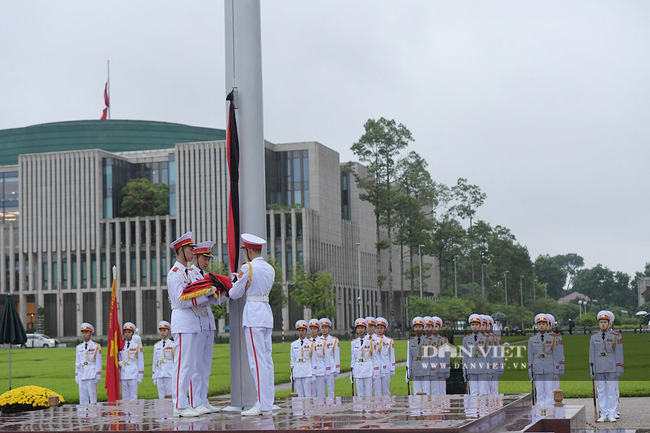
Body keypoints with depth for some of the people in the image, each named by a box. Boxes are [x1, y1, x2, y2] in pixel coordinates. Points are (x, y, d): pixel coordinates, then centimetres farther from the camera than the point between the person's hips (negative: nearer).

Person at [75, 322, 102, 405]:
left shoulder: (96, 347, 1)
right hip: (82, 376, 4)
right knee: (83, 399, 4)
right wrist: (76, 376, 12)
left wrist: (98, 376, -6)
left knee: (92, 397, -4)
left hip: (91, 376, -4)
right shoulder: (79, 347, 14)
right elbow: (77, 362, 16)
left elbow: (98, 363, -1)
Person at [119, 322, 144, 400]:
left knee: (133, 397, -5)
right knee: (125, 398, 4)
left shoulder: (137, 345, 1)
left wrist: (140, 376, -2)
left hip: (133, 375, -4)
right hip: (123, 375, 4)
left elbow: (141, 361, 1)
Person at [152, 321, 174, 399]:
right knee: (161, 397, 3)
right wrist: (154, 377, 11)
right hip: (159, 375, 4)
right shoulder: (156, 346, 14)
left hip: (170, 375, -4)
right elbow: (154, 362, 15)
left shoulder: (173, 345, 3)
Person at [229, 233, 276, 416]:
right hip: (267, 313, 8)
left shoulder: (247, 267, -9)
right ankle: (268, 404, 8)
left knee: (257, 360, -8)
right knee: (267, 359, 8)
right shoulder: (270, 269, 12)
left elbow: (235, 294, -1)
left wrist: (234, 284, 21)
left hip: (253, 313, -8)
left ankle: (262, 405, -10)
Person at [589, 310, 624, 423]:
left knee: (612, 391, 0)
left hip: (612, 369, -2)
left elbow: (619, 354, 0)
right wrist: (591, 370, 6)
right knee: (601, 392, 4)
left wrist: (619, 370, -4)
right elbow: (592, 354, 11)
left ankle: (611, 415, 7)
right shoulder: (594, 337, 8)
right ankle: (603, 415, 10)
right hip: (599, 369, 2)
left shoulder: (616, 336, 1)